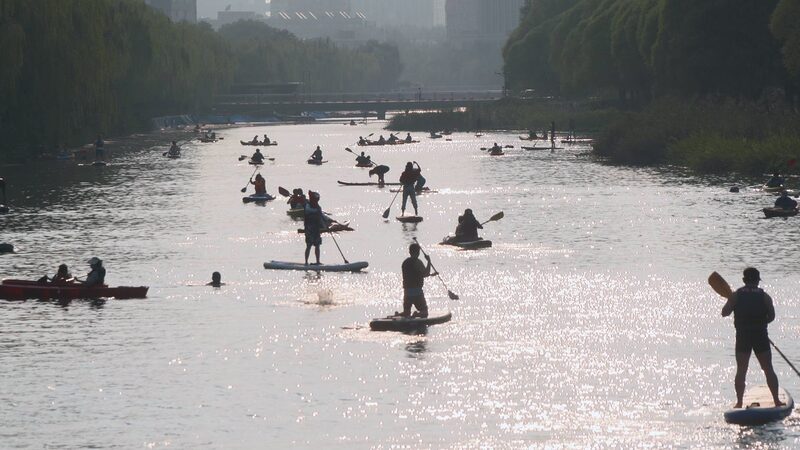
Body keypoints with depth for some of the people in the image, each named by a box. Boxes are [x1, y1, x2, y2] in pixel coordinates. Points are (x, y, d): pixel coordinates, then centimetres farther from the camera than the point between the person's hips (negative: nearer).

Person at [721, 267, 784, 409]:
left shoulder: (735, 296, -2)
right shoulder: (764, 296, -2)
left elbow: (724, 313, -1)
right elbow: (771, 316, -3)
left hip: (742, 337, 0)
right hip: (761, 337, 0)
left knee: (741, 371, 5)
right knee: (768, 369, 8)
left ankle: (739, 402, 1)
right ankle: (776, 400, 8)